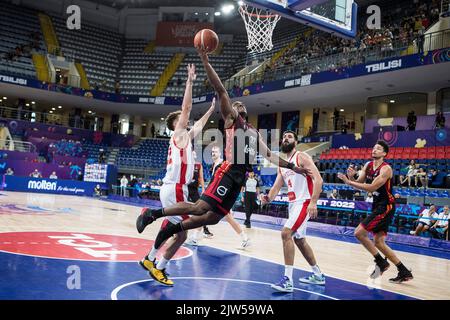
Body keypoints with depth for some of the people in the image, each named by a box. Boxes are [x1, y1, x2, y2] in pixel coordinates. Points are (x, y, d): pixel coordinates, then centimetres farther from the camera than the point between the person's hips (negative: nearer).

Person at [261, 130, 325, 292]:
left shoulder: (302, 157, -8)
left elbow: (318, 179, -18)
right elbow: (276, 187, 10)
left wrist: (313, 202, -28)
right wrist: (268, 198, -12)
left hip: (304, 203, -9)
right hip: (293, 204, 10)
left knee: (286, 233, -21)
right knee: (299, 240, 17)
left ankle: (288, 280, -15)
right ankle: (318, 275, 33)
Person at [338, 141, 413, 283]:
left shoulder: (386, 169, -18)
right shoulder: (368, 166, 7)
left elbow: (371, 188, -27)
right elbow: (358, 184, 10)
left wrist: (348, 182, -27)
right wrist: (351, 177, -12)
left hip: (386, 206, -9)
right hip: (377, 206, 9)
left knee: (359, 233, -14)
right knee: (378, 242, 11)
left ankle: (381, 262, 1)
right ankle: (404, 272, 20)